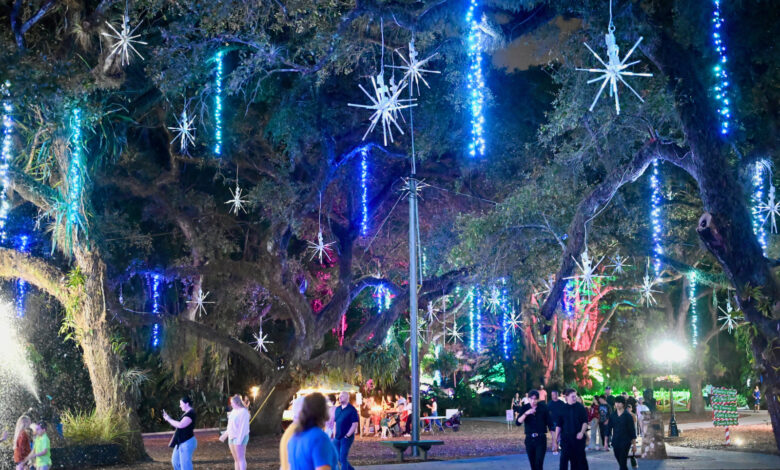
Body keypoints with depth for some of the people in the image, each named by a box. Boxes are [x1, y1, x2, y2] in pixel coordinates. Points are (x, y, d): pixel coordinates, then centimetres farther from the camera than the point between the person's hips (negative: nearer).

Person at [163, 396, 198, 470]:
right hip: (181, 442, 11)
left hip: (187, 442, -11)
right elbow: (179, 425, 17)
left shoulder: (191, 413, -18)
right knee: (175, 461, 18)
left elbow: (180, 425, -26)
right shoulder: (187, 413, 14)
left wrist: (169, 419, -14)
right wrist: (169, 418, 8)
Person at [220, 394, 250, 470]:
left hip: (240, 438, -9)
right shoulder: (234, 411, 11)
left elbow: (244, 427, -20)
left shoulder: (243, 412, -16)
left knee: (241, 458, -10)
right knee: (236, 459, 10)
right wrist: (225, 435, 20)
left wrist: (239, 440, -24)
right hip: (232, 437, 9)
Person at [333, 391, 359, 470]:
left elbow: (355, 424, -12)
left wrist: (347, 436, -15)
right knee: (338, 457, 10)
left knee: (343, 458, -6)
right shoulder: (338, 409, 11)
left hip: (346, 438, -7)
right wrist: (335, 435, 10)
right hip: (337, 438, 7)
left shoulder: (351, 410, -9)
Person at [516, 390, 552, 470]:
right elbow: (518, 422, -11)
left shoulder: (543, 407, -3)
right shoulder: (524, 408, 0)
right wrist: (526, 413, -26)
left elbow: (549, 423, 3)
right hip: (529, 439, 2)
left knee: (539, 463, -12)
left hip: (541, 439, -2)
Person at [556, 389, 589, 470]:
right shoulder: (563, 408, 3)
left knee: (580, 459, 6)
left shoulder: (580, 407, 0)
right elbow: (558, 425, 7)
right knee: (564, 459, -3)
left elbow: (585, 422, 0)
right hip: (566, 438, 1)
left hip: (578, 438, 0)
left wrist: (582, 432, -18)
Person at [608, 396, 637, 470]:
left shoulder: (628, 416, -6)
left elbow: (632, 430, -4)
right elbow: (609, 428, 8)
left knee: (623, 463, -10)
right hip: (615, 442, 4)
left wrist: (634, 444, -3)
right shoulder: (612, 415, 4)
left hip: (625, 442, -4)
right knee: (620, 462, 13)